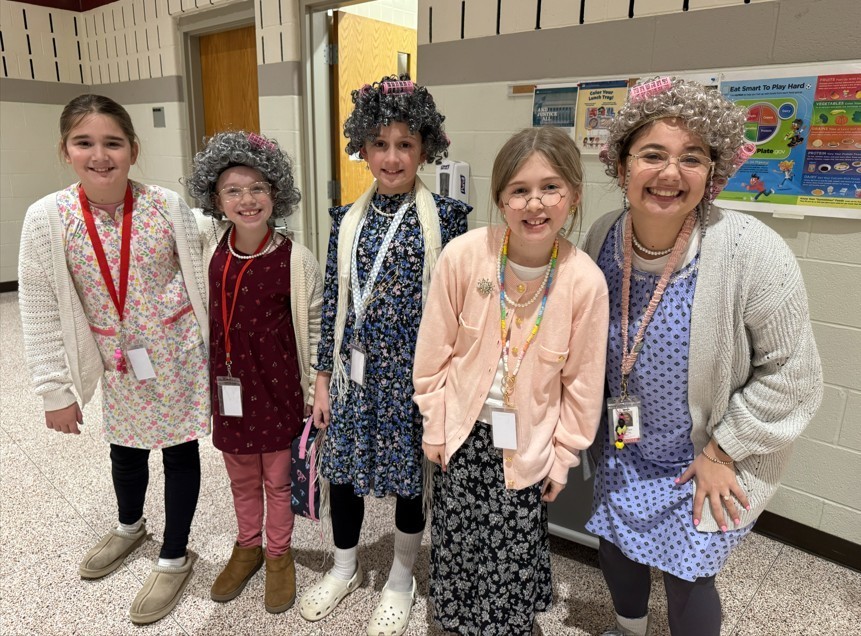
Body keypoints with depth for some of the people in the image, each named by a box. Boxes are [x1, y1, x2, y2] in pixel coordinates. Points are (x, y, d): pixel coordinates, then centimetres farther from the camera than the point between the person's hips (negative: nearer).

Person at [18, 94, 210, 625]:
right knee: (125, 449, 22)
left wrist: (214, 350, 2)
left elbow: (198, 280, -3)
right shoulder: (48, 218, -12)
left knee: (179, 451, 10)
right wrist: (55, 390, -4)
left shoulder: (167, 206, -14)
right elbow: (41, 313, -6)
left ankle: (175, 557, 33)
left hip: (177, 356, -2)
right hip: (119, 363, 2)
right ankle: (129, 527, 54)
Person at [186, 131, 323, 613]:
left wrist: (316, 393, -5)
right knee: (241, 476, 22)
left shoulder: (296, 260, -18)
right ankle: (248, 545, 46)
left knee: (278, 478, 15)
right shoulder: (208, 243, -6)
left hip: (278, 385, -3)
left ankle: (279, 554, 39)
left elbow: (315, 330, -9)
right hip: (227, 384, 4)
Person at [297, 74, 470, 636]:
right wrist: (324, 379, 6)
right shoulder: (348, 219, 3)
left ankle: (401, 580, 39)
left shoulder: (446, 217, -8)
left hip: (413, 373, -3)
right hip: (354, 371, 4)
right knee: (342, 469, 15)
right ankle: (345, 568, 43)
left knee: (410, 476, 12)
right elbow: (333, 303, 5)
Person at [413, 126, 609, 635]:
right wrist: (435, 426, 0)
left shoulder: (586, 280, -17)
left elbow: (583, 381, -5)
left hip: (528, 442, 0)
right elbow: (434, 350, -7)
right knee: (458, 542, 16)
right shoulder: (464, 255, -18)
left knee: (516, 550, 14)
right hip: (464, 430, 1)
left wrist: (564, 455, 2)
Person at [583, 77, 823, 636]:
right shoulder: (603, 238, -12)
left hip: (712, 459, -5)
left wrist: (722, 452, -15)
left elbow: (791, 375, -17)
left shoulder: (752, 253, -27)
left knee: (685, 575, 7)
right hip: (628, 449, 5)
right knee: (615, 547, 21)